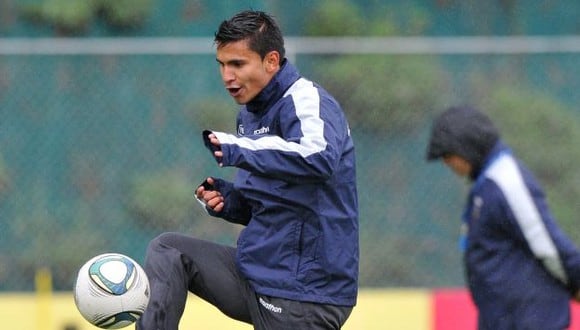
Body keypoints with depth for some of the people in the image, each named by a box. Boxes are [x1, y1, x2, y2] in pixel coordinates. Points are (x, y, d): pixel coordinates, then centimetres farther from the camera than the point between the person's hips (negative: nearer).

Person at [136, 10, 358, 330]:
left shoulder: (305, 101, -14)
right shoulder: (249, 114, 12)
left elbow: (320, 158, -38)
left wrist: (237, 149, -38)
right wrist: (226, 199, 1)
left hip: (304, 295, -9)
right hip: (258, 275, 9)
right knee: (167, 250, 0)